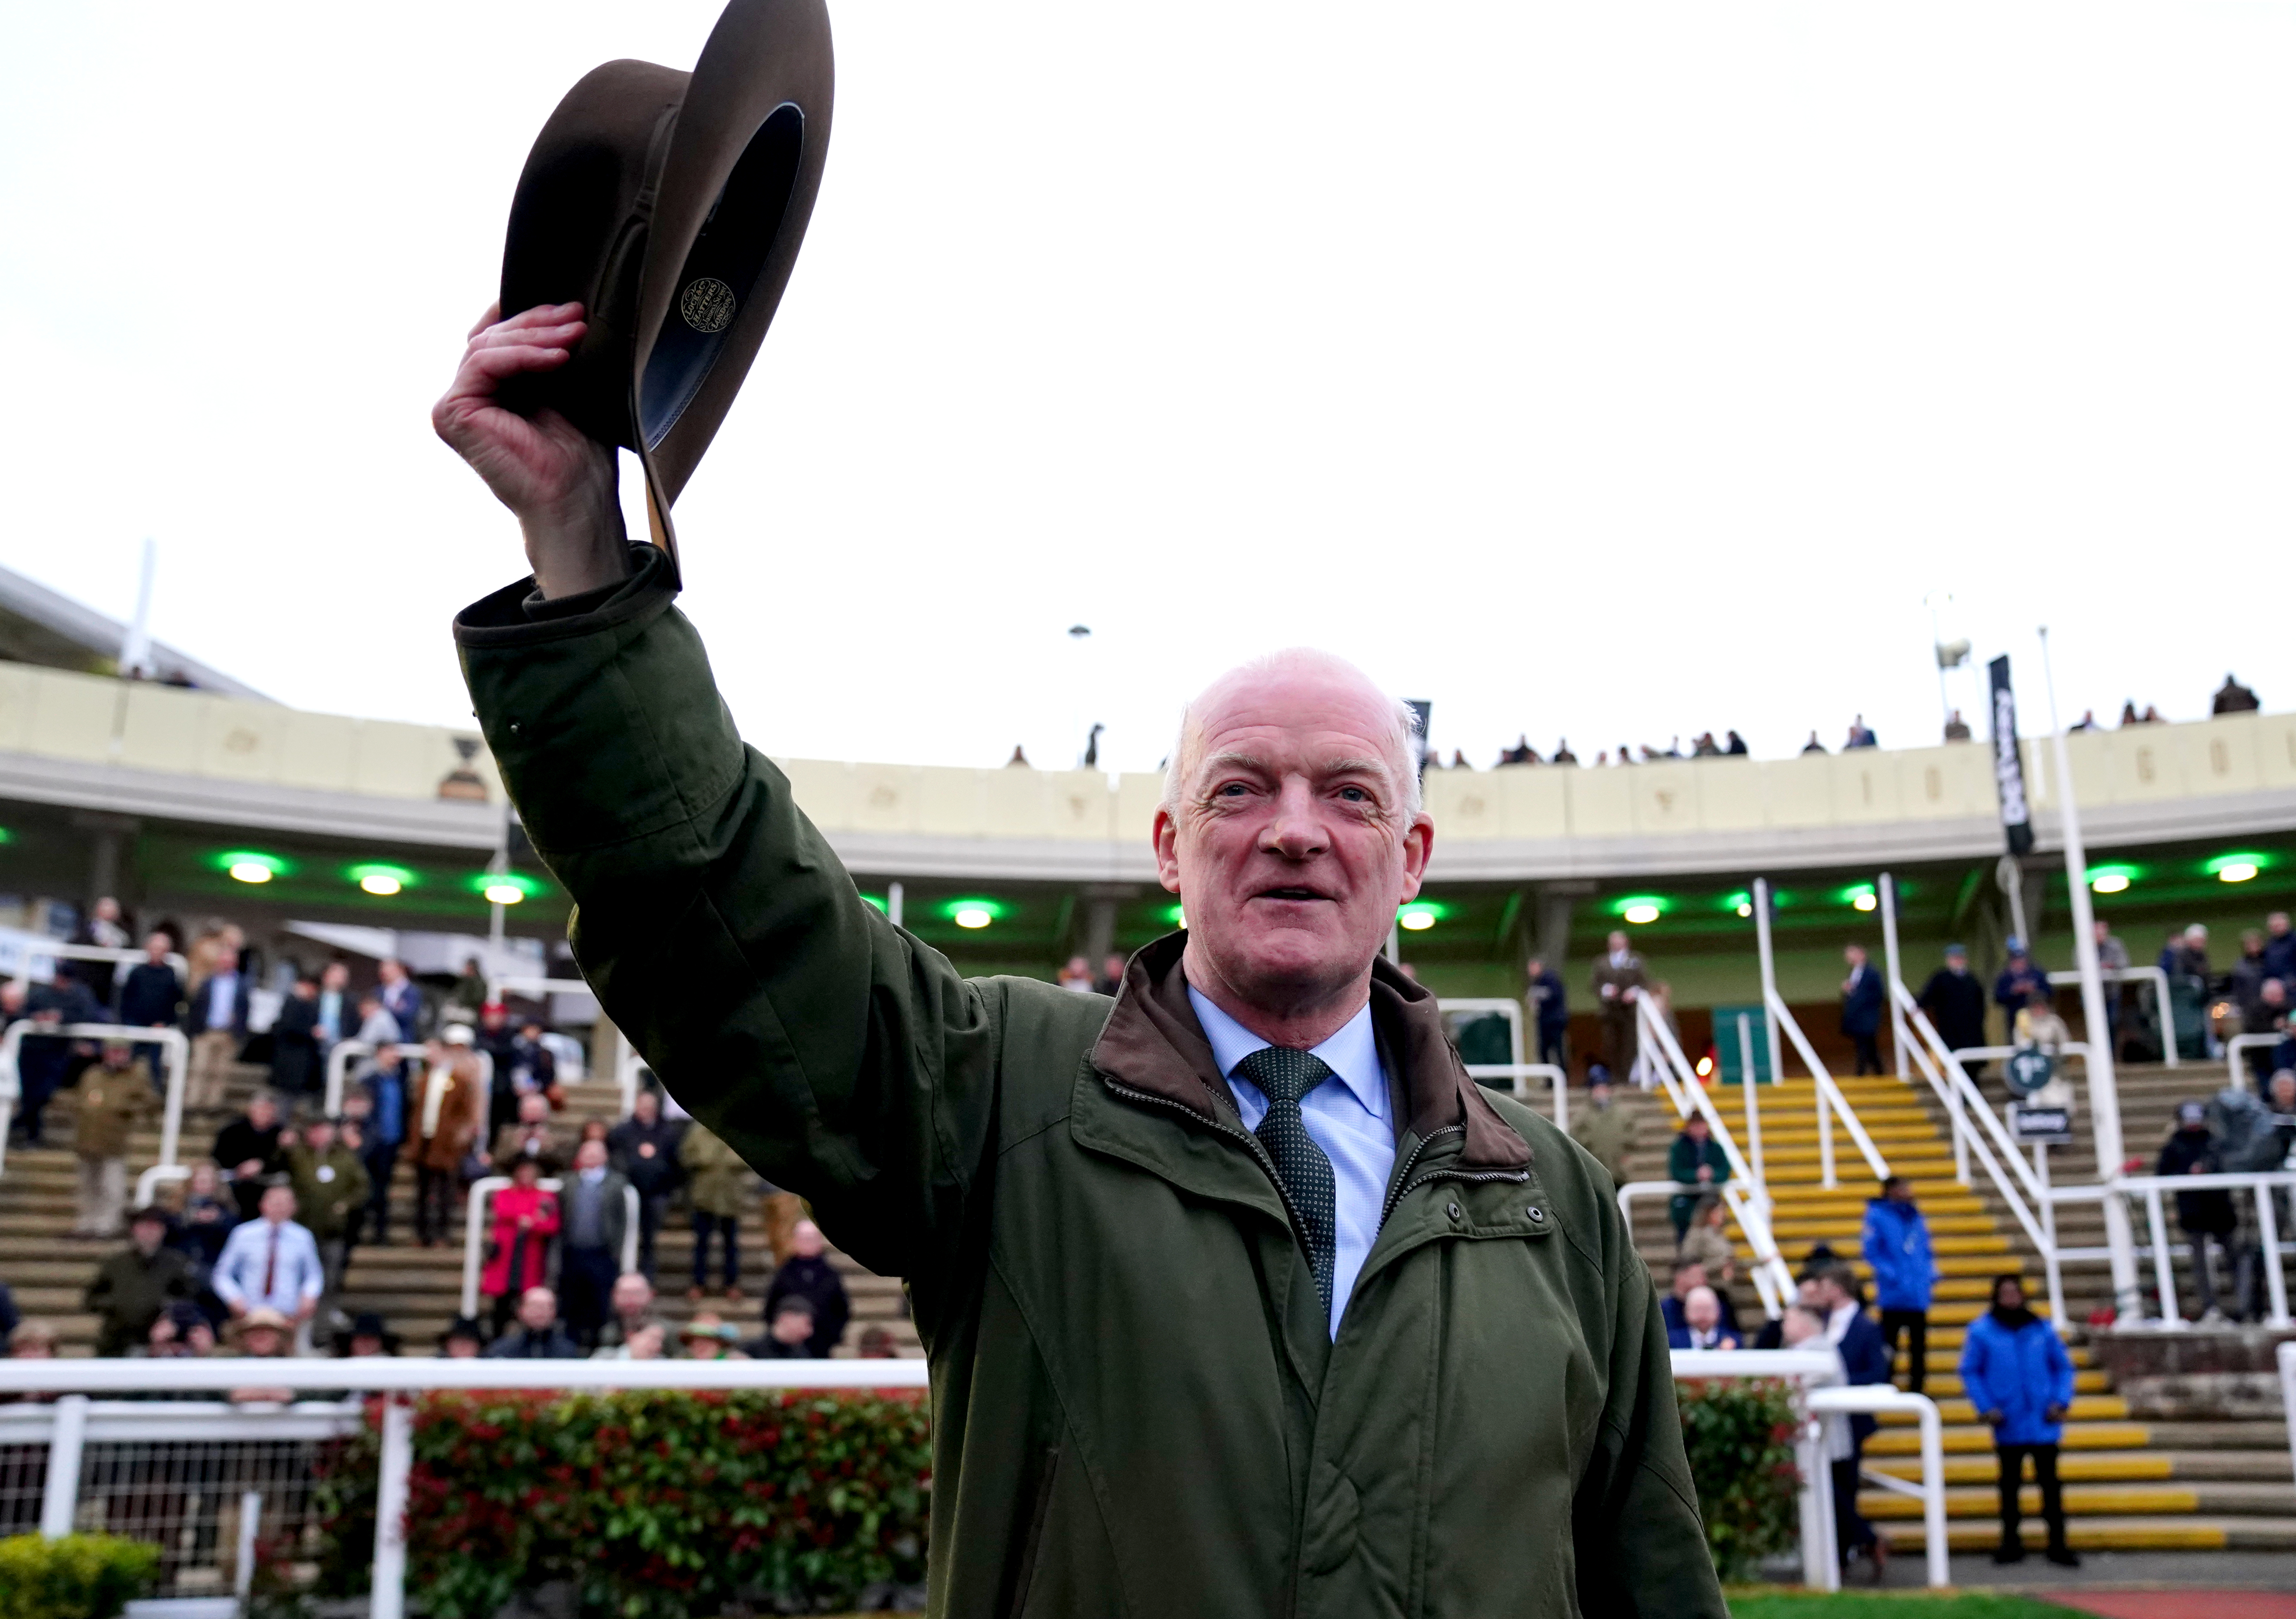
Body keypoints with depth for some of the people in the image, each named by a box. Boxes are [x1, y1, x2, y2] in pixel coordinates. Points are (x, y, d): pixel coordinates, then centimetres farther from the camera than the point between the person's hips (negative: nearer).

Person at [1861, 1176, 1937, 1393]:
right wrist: (1892, 1275, -18)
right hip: (1893, 1295, -6)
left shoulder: (1915, 1216, 11)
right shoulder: (1877, 1215, -7)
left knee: (1919, 1345, 10)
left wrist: (1932, 1273, 3)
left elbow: (1926, 1251, 19)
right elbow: (1871, 1251, -10)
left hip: (1919, 1295, 6)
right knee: (1888, 1346, 0)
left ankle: (1917, 1389, 20)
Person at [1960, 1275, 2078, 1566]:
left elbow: (2063, 1366, 9)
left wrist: (2061, 1401, -3)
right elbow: (1970, 1372, 0)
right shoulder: (1982, 1331, -3)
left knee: (2050, 1483, 4)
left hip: (2044, 1424, 1)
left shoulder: (2042, 1329, 2)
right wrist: (1986, 1407, -9)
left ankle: (2058, 1544, 12)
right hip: (2008, 1426, -1)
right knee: (2010, 1484, 10)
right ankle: (2011, 1542, 20)